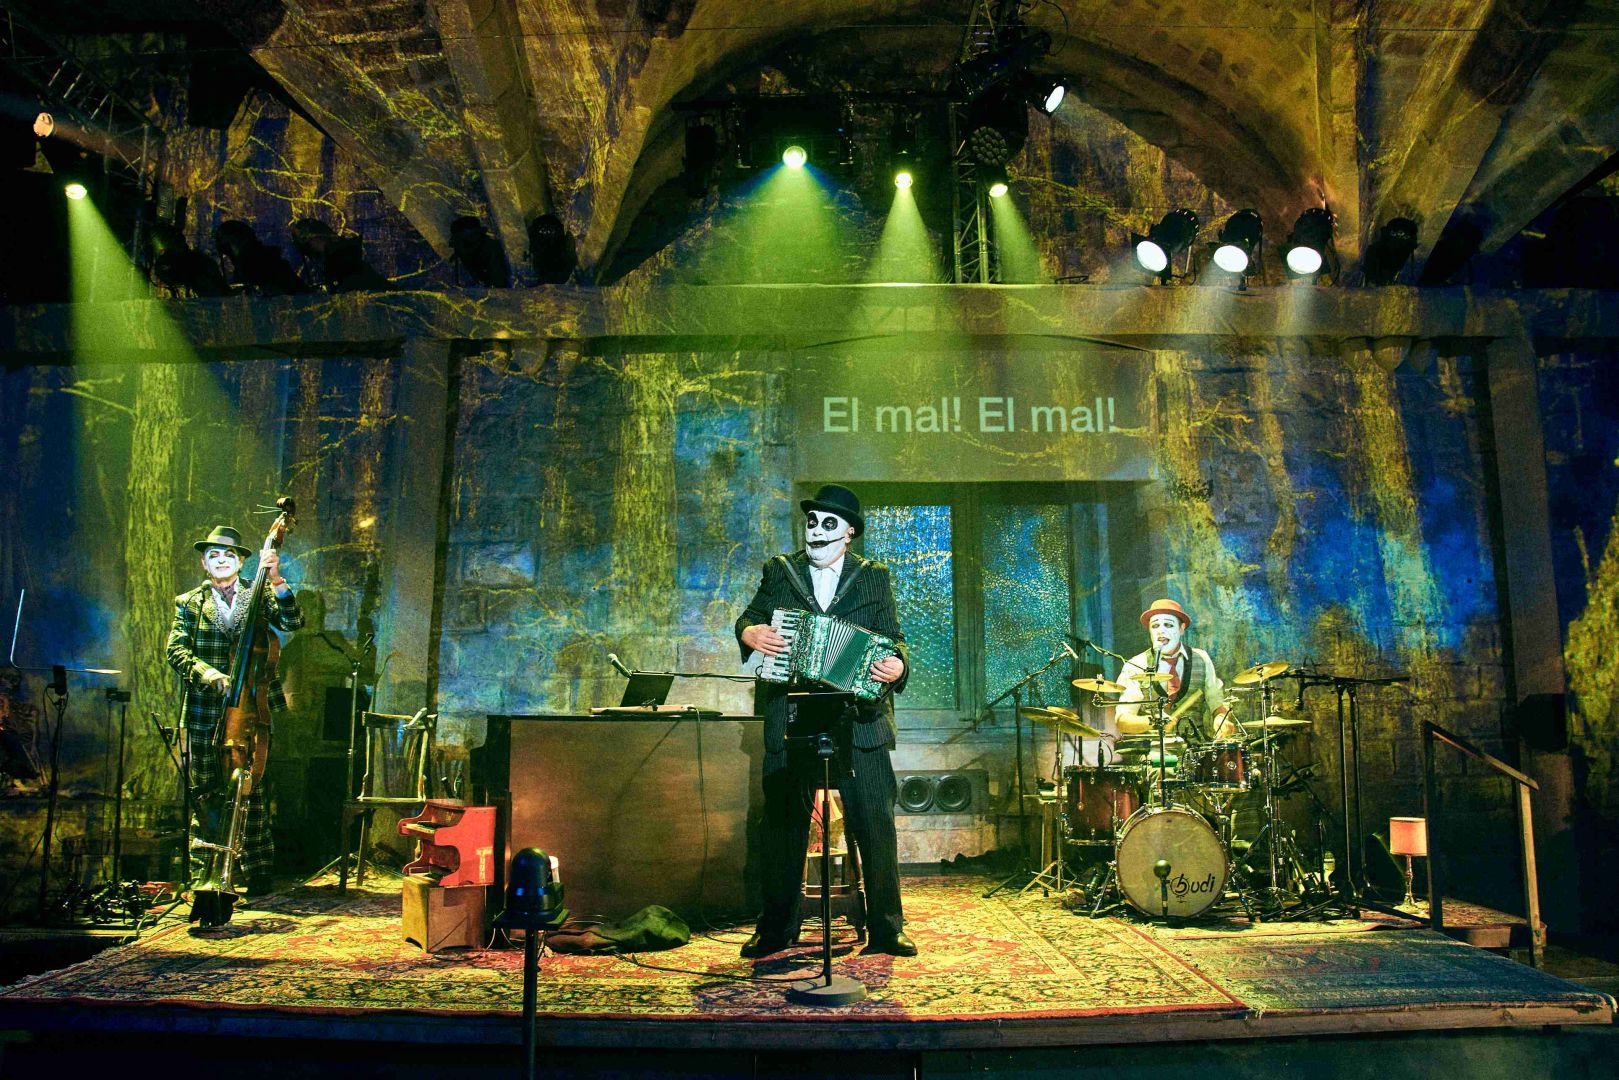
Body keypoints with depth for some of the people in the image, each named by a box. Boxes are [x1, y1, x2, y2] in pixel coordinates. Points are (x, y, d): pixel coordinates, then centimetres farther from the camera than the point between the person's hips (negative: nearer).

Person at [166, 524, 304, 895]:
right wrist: (205, 672, -19)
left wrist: (276, 581, -17)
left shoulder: (258, 595, 9)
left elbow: (292, 622, -7)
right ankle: (206, 871, 16)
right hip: (205, 714, 1)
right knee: (207, 794, 5)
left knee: (252, 791, -1)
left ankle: (255, 870, 8)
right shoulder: (189, 603, 12)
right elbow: (175, 649, 0)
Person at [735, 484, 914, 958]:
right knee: (783, 826, 8)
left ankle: (886, 929, 14)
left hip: (859, 720, -1)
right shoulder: (779, 571, 11)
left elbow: (892, 638, 3)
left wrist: (897, 664, -19)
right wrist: (751, 632, -13)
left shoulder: (874, 578, 8)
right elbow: (750, 618, 11)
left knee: (876, 826, 0)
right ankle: (776, 930, 22)